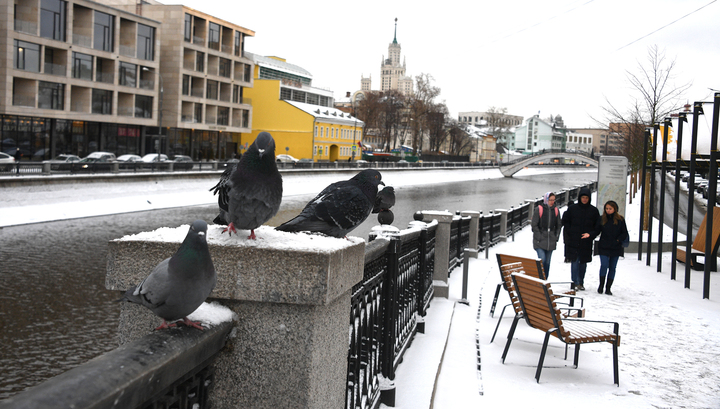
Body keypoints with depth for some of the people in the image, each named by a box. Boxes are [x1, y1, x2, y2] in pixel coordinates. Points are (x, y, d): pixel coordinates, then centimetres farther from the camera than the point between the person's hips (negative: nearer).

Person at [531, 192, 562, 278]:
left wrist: (556, 237, 4)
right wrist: (539, 237, -11)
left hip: (551, 242, 4)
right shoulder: (539, 209, -5)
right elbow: (534, 225, -5)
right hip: (540, 241, -4)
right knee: (542, 260, -15)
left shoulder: (556, 210, 7)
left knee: (547, 262, 8)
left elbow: (559, 226, 15)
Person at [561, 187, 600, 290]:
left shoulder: (593, 210, 3)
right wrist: (570, 233, -2)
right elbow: (565, 221, 8)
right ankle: (575, 283, -2)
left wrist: (590, 234, -10)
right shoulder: (572, 208, 1)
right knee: (574, 261, -5)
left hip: (586, 242, 1)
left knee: (583, 262, 8)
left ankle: (581, 283, 18)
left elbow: (598, 226, 6)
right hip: (573, 241, -1)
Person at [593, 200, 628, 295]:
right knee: (604, 266, -11)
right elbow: (597, 231, 3)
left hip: (616, 248, 1)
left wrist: (617, 240, -11)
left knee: (612, 267, 4)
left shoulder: (620, 220, 1)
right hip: (603, 247, -1)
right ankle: (601, 285, 4)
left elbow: (625, 233, 3)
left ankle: (608, 288, 11)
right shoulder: (602, 219, 3)